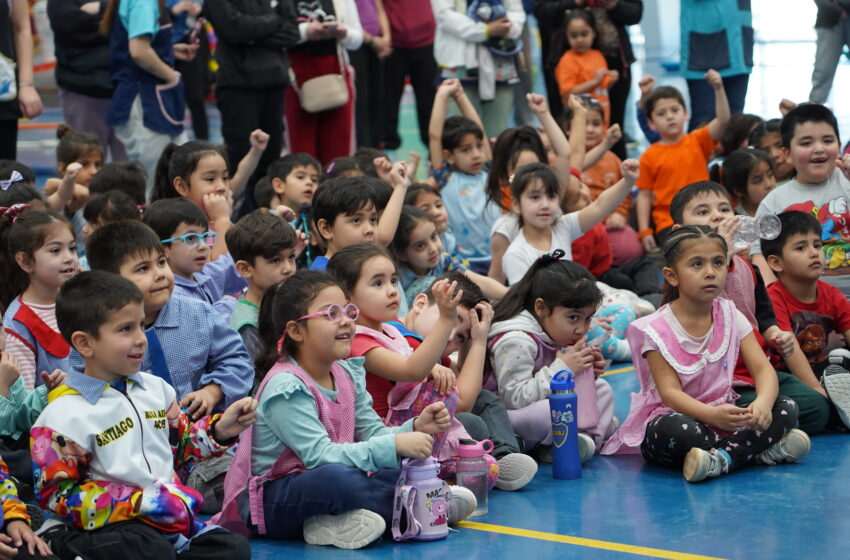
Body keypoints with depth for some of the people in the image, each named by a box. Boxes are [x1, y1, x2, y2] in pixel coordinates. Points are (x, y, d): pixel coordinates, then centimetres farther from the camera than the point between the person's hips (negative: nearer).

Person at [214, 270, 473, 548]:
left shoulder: (347, 374, 6)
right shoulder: (286, 388, -21)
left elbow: (373, 434, 4)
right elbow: (320, 455, -30)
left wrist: (415, 428, -16)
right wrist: (395, 445, -34)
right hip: (267, 502, -9)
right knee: (335, 477, -37)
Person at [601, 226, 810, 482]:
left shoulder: (731, 317, 2)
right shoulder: (656, 330, -11)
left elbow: (762, 368, -5)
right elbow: (670, 392, -19)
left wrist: (763, 403, -29)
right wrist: (712, 414, -39)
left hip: (722, 415, 5)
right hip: (672, 415, -5)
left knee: (787, 408, -15)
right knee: (677, 429, -40)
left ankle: (720, 460, -28)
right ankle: (756, 450, -23)